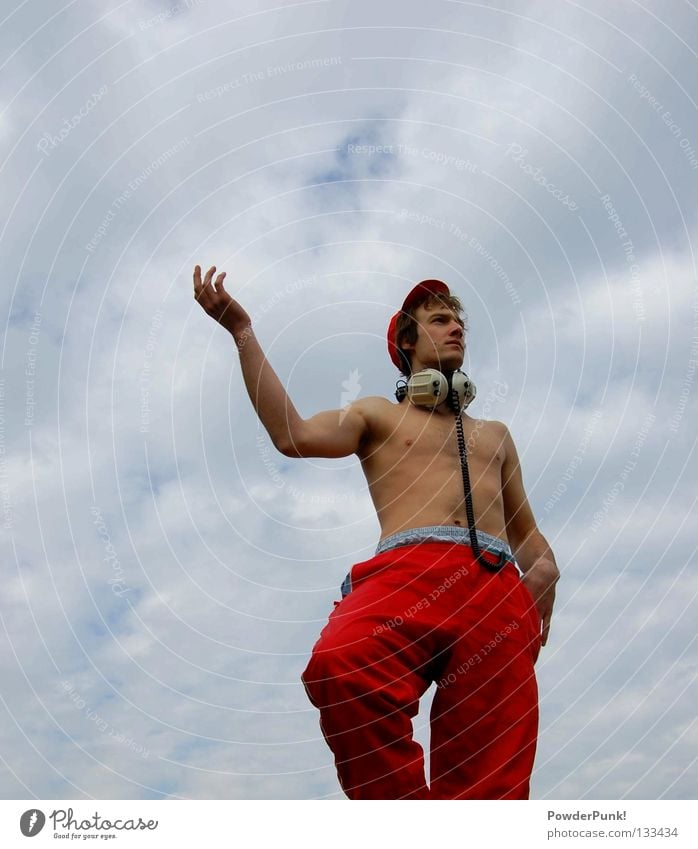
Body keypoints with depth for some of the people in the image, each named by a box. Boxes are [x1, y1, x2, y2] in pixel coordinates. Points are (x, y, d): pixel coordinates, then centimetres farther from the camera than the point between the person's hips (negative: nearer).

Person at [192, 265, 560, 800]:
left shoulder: (495, 435, 34)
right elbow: (295, 437, 3)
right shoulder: (378, 416, 23)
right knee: (339, 665, -36)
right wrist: (243, 332, 3)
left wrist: (545, 565, 7)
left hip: (497, 587, 4)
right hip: (407, 571, -3)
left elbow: (526, 531, 33)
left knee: (492, 778, -13)